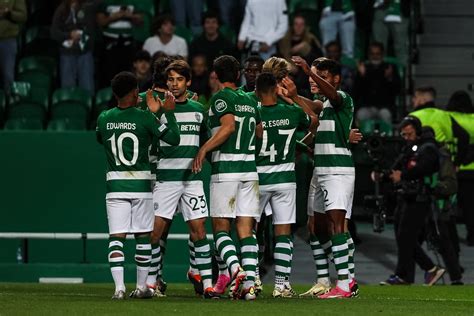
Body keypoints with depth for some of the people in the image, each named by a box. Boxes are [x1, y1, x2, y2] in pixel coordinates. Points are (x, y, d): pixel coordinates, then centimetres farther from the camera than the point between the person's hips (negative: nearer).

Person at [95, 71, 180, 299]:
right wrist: (169, 112, 4)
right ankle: (141, 287, 16)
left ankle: (119, 287, -15)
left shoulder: (104, 119, 1)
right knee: (143, 236, 11)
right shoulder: (144, 118, -8)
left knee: (116, 237, -1)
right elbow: (174, 139, -6)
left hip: (115, 185, 1)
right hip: (141, 185, -1)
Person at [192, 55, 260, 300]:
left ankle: (234, 269, -22)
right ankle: (249, 282, -7)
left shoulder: (221, 98, -5)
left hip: (225, 169, -5)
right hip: (250, 168, 5)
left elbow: (229, 126, -18)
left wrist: (204, 149, -16)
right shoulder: (249, 100, 15)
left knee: (220, 227, 1)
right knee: (246, 229, 2)